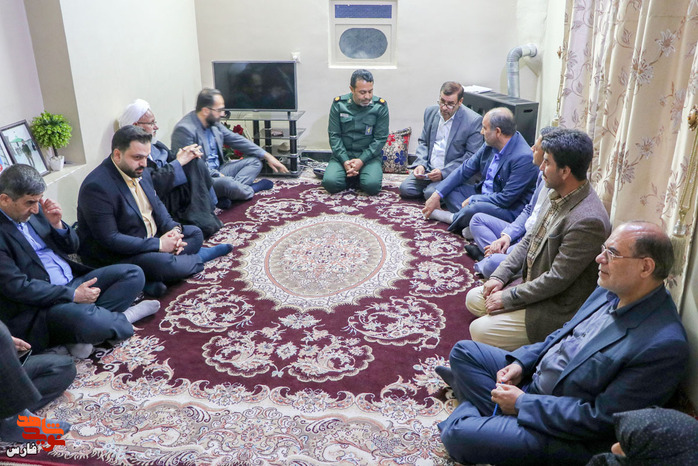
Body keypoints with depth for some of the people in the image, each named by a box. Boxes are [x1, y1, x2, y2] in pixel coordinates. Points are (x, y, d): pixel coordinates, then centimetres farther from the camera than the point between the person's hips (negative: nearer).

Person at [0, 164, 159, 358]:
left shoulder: (33, 211, 8)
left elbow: (71, 247, 15)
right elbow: (17, 287, -20)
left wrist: (57, 224, -6)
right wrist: (73, 295, -19)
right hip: (39, 308, -8)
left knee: (133, 274, -2)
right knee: (85, 320, -37)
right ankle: (123, 318, -2)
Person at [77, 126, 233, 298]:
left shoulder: (141, 172, 2)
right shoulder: (96, 186, -25)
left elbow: (157, 204, 13)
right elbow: (109, 239, -28)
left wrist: (173, 228, -9)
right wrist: (159, 245, -27)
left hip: (152, 238, 9)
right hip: (116, 256, -9)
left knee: (195, 233, 9)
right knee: (165, 264, -28)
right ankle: (200, 257, 5)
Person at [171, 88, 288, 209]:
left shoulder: (214, 123, 5)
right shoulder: (184, 129, -20)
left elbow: (237, 140, 11)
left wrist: (267, 156, 6)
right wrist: (218, 175, -21)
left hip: (218, 172, 10)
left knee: (255, 161, 4)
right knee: (226, 183, -39)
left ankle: (226, 196, -20)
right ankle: (250, 189, -2)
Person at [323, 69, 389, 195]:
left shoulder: (380, 106, -4)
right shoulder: (339, 104, -1)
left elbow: (380, 138, -5)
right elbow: (334, 135, -1)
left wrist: (361, 161, -16)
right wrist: (345, 161, -14)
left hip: (369, 155, -1)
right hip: (342, 154, 1)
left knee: (372, 185, -27)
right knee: (330, 183, -23)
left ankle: (360, 177, 7)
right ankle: (351, 178, 8)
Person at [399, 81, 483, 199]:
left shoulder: (474, 121, -12)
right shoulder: (430, 111, 6)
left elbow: (472, 156, -12)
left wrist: (443, 172, -20)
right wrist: (421, 164, -5)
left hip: (452, 172, -5)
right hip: (428, 168, 6)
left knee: (431, 194, -27)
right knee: (405, 189, -11)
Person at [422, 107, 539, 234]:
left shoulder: (524, 158, -26)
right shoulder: (490, 144, -1)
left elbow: (506, 199, -25)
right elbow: (465, 170, 6)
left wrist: (472, 200, -15)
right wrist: (437, 195, 0)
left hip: (510, 209, -8)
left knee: (474, 209, -36)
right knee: (447, 189, 2)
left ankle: (455, 217, -4)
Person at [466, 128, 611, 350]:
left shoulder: (587, 221, -30)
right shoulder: (557, 195, -1)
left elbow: (557, 279, -26)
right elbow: (529, 240, 9)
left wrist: (508, 298, -18)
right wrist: (499, 276, -1)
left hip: (557, 310, -9)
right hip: (531, 283, 9)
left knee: (480, 331, -15)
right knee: (473, 299, 12)